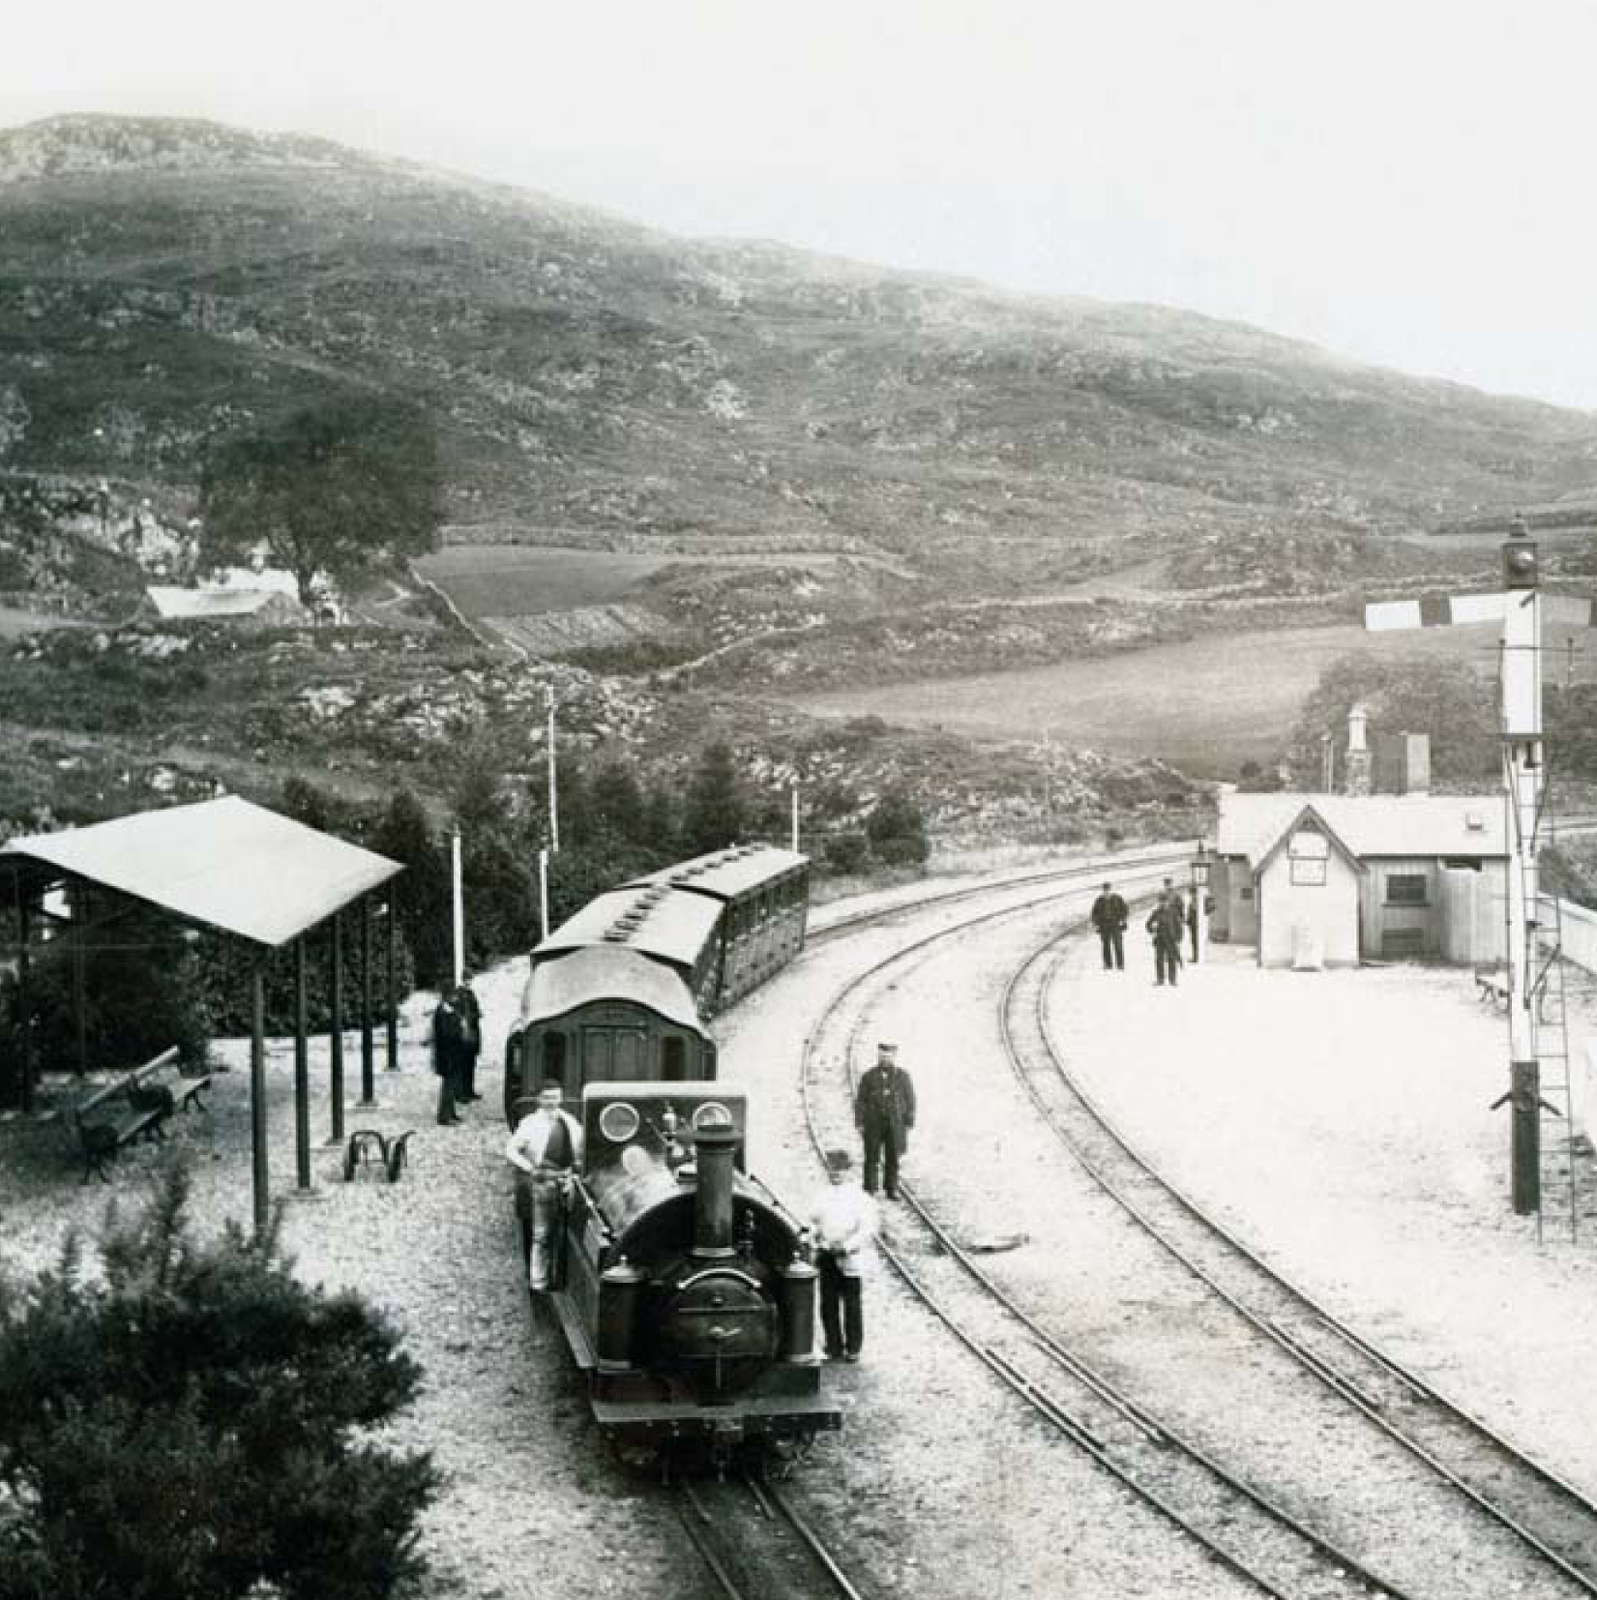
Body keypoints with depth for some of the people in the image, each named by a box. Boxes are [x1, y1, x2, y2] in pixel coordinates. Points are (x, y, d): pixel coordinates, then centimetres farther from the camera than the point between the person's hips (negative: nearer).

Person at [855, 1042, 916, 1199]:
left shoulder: (903, 1077, 0)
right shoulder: (869, 1076, -1)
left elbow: (910, 1101, 2)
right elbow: (860, 1101, 0)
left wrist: (908, 1124, -2)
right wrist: (859, 1124, -6)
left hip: (895, 1124, 0)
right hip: (873, 1123, 0)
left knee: (893, 1158, 2)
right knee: (872, 1158, 1)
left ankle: (892, 1190, 11)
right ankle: (869, 1189, 9)